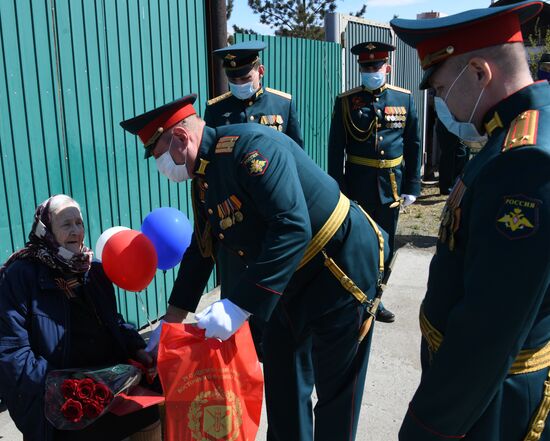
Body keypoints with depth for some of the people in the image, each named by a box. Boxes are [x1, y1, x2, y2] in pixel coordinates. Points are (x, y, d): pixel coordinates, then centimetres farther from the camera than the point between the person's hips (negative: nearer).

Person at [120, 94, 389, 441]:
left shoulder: (251, 145, -24)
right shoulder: (203, 178, 4)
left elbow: (292, 228, -34)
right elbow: (201, 249, 15)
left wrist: (240, 306, -34)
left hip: (344, 267, -9)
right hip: (293, 281, 9)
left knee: (336, 387, 6)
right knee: (281, 375, 21)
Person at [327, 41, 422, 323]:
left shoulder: (404, 99, 3)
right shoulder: (346, 102, -3)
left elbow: (413, 146, 6)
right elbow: (336, 150, -4)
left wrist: (412, 186, 2)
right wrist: (338, 190, -8)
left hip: (391, 186, 3)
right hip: (358, 186, -3)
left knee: (385, 246, 13)